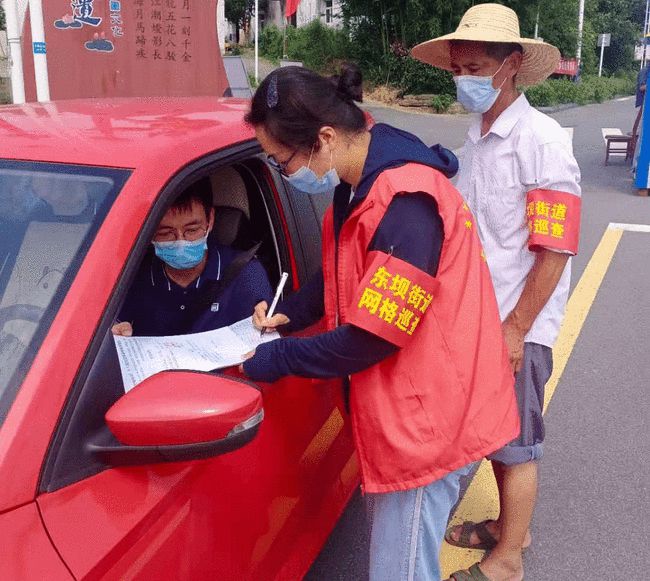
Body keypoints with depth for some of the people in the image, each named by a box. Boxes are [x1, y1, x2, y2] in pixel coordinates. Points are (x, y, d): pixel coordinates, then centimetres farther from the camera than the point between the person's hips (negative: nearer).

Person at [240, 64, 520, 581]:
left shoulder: (406, 202, -28)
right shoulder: (360, 183, 5)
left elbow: (373, 337, -25)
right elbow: (345, 273, 18)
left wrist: (275, 360, -13)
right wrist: (290, 314, 1)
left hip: (427, 418, -9)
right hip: (402, 408, 9)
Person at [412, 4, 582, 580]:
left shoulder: (542, 140, -16)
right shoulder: (476, 138, 7)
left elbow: (554, 249, -19)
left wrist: (516, 329, -18)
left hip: (518, 326, -7)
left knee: (515, 444, 7)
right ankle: (509, 525, 41)